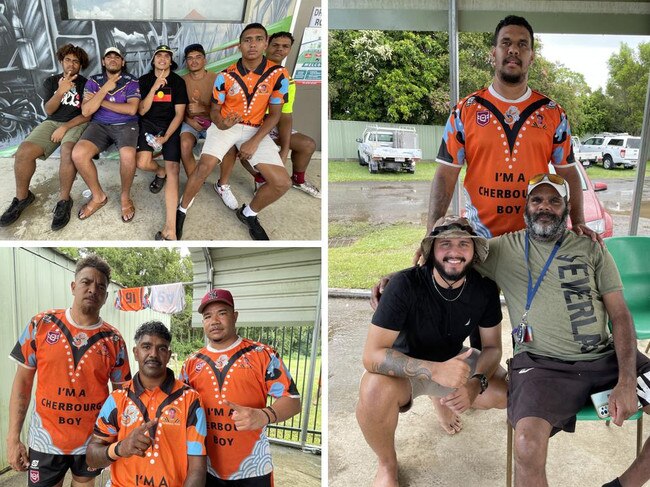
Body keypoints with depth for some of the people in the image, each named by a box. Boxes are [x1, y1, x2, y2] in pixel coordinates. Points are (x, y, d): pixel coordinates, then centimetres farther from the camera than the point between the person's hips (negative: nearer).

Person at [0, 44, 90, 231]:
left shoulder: (86, 84, 5)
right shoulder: (51, 81, 13)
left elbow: (87, 114, -3)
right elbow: (49, 110, 2)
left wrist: (65, 127, -15)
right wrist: (60, 91, -17)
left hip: (76, 124, -3)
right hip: (52, 122, 3)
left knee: (67, 152, -39)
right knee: (23, 152, -24)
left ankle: (64, 200, -24)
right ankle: (22, 197, -5)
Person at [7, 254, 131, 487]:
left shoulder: (113, 340, -6)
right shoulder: (41, 324, -6)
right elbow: (23, 382, -1)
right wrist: (13, 438, -4)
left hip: (92, 442, 1)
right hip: (45, 441, 0)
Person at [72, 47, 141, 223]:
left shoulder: (132, 82, 3)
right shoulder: (93, 81, 8)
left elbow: (131, 109, -12)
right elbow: (86, 111, -3)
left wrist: (101, 101, -8)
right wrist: (105, 89, -9)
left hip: (125, 125, -2)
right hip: (99, 125, 2)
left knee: (128, 156, -37)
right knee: (78, 154, -27)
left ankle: (125, 196, -8)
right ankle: (98, 196, -4)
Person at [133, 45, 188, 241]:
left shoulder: (178, 82, 2)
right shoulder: (144, 80, 6)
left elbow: (179, 114, -1)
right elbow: (142, 111, -3)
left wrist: (165, 137, -14)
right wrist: (154, 87, -16)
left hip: (170, 126, -1)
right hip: (149, 124, 1)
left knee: (173, 169, -22)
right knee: (142, 163, -26)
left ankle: (170, 229, -33)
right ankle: (160, 172, 17)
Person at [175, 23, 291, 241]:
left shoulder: (278, 74, -10)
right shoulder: (226, 76, -9)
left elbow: (274, 114, -3)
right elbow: (214, 110, 1)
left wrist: (254, 142, -14)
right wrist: (221, 123, -24)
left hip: (255, 129, 1)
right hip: (225, 125, -1)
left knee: (282, 183, -14)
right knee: (204, 167, -26)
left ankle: (248, 214, 14)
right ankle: (182, 210, 0)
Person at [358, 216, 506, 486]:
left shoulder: (485, 289, -15)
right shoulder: (405, 284, -30)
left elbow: (493, 347, -4)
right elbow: (372, 355, -34)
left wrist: (476, 385, -27)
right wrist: (435, 370, -48)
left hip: (453, 360, 5)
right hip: (406, 366, -5)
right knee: (375, 389, -37)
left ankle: (442, 398, 20)